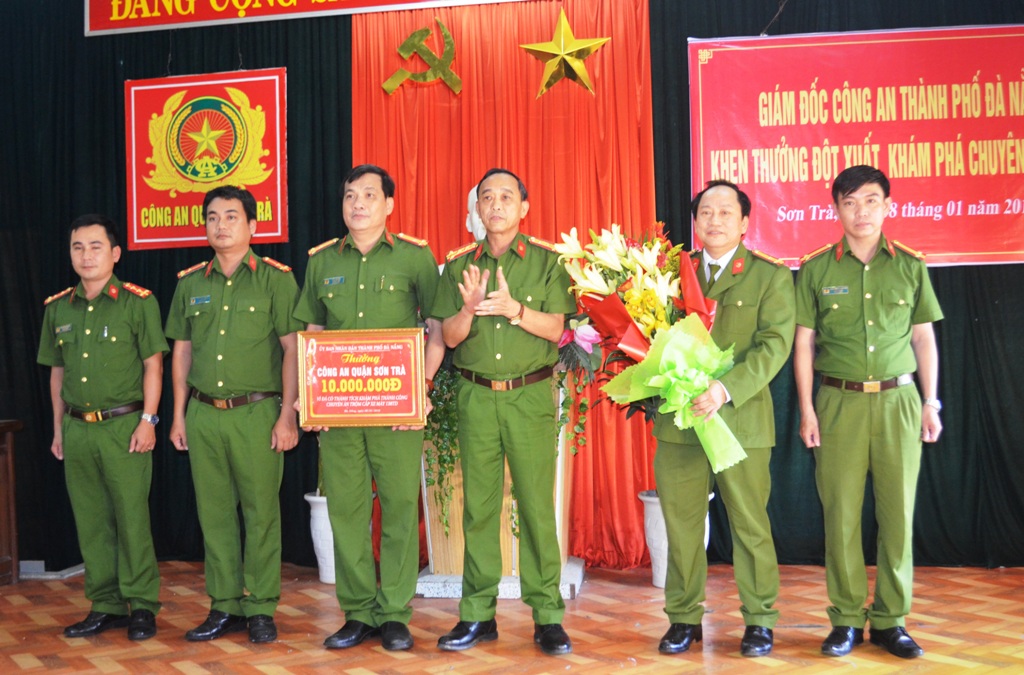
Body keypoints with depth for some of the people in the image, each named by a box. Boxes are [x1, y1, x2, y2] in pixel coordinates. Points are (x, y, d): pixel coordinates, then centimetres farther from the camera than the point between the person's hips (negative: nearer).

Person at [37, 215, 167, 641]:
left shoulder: (138, 302, -4)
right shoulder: (58, 308, 11)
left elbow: (153, 366, -4)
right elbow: (57, 373, 16)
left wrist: (147, 421, -10)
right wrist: (59, 428, 15)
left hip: (124, 426, -5)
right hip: (77, 429, 5)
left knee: (132, 518, -1)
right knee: (91, 522, 10)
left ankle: (142, 606, 10)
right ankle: (105, 606, 21)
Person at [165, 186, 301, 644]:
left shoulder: (275, 278, -1)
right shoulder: (190, 283, 12)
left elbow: (292, 348, -4)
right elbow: (181, 352, 17)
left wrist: (287, 415, -10)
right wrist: (179, 415, 13)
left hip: (256, 412, -4)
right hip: (203, 413, 4)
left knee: (261, 511, 0)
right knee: (214, 512, 8)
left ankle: (261, 608, 11)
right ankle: (225, 607, 19)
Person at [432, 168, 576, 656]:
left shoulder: (546, 262, 5)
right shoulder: (459, 266, 10)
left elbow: (555, 328, -3)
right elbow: (450, 337, 5)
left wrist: (515, 309, -19)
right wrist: (469, 308, -15)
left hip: (531, 396, -2)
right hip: (476, 396, 2)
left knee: (537, 505, -2)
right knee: (478, 506, 5)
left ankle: (547, 615, 7)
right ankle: (477, 614, 13)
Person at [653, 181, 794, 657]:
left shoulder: (771, 276, 2)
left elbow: (775, 344, -9)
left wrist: (726, 389, -21)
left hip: (741, 419, -2)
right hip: (678, 420, 3)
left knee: (750, 526, 7)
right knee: (681, 524, 8)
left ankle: (760, 620, 22)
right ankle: (684, 618, 22)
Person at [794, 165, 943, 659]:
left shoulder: (909, 266, 7)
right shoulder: (816, 270, 3)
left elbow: (924, 338, 12)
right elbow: (804, 342, 4)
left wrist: (931, 402, 7)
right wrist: (806, 408, -1)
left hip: (898, 400, 1)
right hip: (840, 402, -1)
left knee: (898, 512, 3)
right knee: (841, 512, 1)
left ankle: (890, 620, 15)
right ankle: (846, 619, 13)